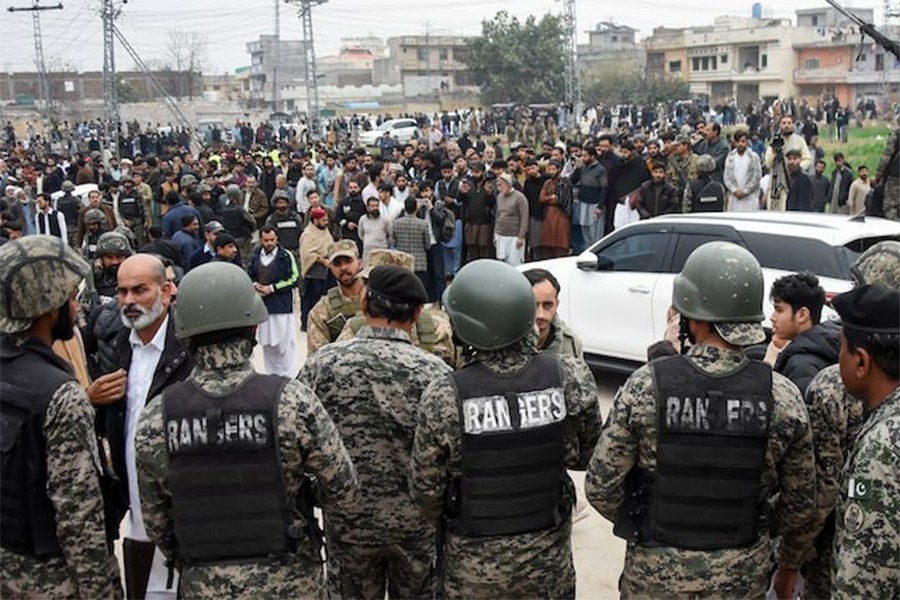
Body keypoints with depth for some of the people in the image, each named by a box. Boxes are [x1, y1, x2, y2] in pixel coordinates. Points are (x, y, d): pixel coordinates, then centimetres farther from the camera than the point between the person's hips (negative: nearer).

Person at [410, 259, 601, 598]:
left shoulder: (444, 398, -21)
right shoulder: (570, 380, -15)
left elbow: (426, 489, -10)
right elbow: (585, 455, -2)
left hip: (471, 561, -1)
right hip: (548, 557, 2)